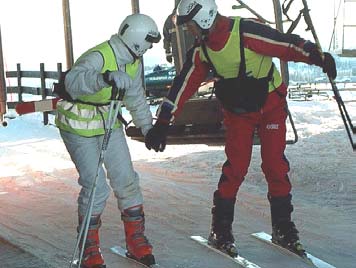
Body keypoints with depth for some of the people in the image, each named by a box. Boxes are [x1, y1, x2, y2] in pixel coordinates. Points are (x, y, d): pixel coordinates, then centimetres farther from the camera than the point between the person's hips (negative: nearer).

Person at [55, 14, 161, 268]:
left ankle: (136, 241, 19)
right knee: (95, 186, -11)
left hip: (109, 124, 7)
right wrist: (105, 78, -64)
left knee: (126, 180, 4)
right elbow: (73, 81, -48)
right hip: (79, 128, -7)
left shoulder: (134, 62, 0)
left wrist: (148, 128, 16)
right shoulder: (98, 57, -28)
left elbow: (136, 98, 16)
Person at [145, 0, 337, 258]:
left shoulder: (247, 32, -24)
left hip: (271, 105, -3)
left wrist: (320, 58, -30)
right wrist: (162, 123, -2)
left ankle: (283, 228, 12)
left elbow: (288, 44, -23)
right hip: (237, 113, 3)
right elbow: (183, 87, -2)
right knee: (236, 167, -5)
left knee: (276, 165, -1)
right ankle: (221, 229, 6)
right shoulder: (201, 52, -6)